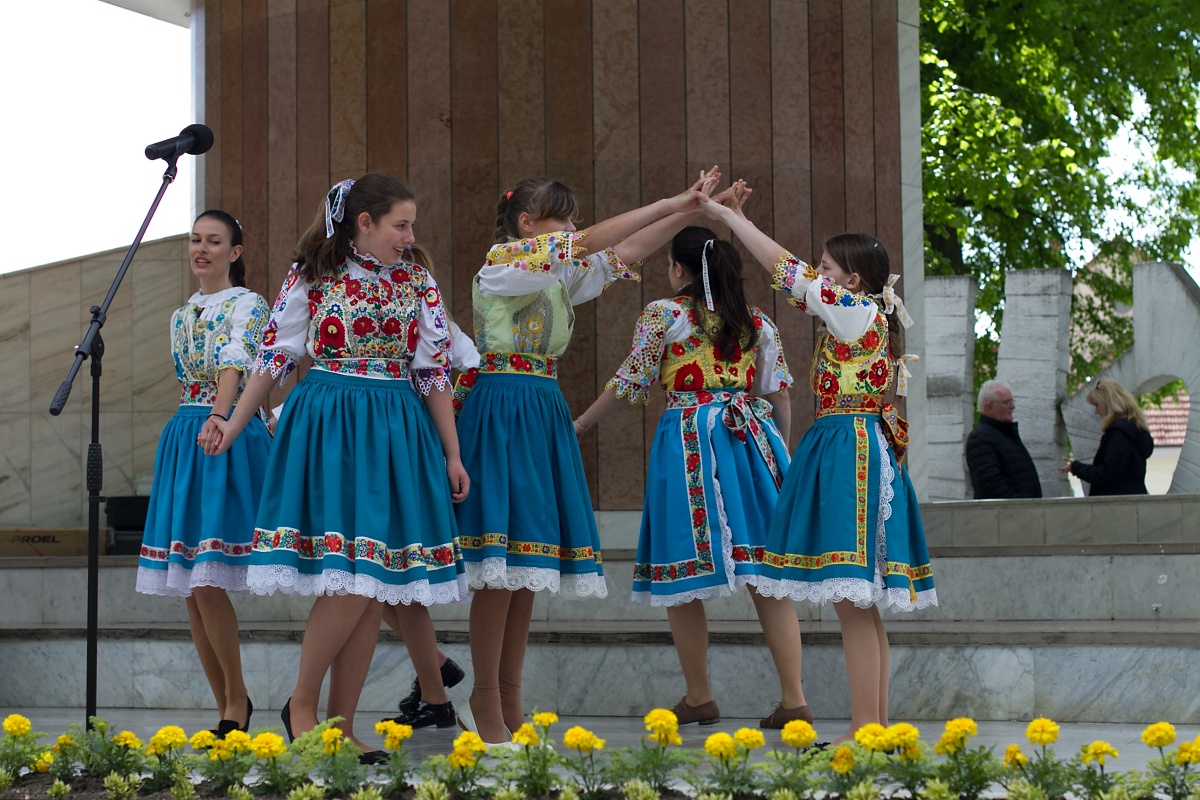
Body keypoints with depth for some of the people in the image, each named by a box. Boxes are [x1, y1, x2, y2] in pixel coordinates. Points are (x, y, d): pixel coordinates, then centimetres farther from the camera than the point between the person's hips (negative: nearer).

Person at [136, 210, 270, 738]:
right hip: (183, 441, 7)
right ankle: (228, 709, 10)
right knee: (192, 593, 3)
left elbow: (234, 365, -22)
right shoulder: (182, 315, 18)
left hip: (230, 439, -7)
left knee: (208, 582, -15)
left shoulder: (248, 306, -4)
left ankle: (237, 700, -2)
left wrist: (219, 418, -38)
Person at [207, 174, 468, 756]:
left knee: (372, 578, -3)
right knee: (350, 574, -15)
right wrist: (235, 423, 5)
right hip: (328, 427, -3)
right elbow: (275, 355, 7)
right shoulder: (311, 275, 2)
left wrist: (452, 455, 6)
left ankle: (340, 724, 1)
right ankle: (301, 703, 0)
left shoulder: (418, 284, 11)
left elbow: (434, 373, 10)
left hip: (395, 432, 4)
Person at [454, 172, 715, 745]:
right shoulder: (504, 263, -8)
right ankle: (485, 704, -5)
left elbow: (627, 253, 16)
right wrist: (671, 203, -13)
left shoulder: (560, 274, 16)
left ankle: (509, 702, 10)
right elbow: (591, 242, -16)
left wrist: (688, 213, 4)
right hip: (501, 411, -8)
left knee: (529, 569, 6)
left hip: (544, 413, 9)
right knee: (502, 566, -10)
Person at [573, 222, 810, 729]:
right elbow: (778, 396, 13)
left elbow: (630, 384, 2)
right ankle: (794, 701, -3)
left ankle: (699, 698, 11)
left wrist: (578, 425, 13)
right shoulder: (757, 322, 12)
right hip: (751, 439, 4)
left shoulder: (663, 315, 0)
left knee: (682, 575, 6)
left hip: (689, 440, -4)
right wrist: (780, 453, 26)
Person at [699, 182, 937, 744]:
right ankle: (877, 724, 12)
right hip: (865, 449, 10)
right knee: (861, 603, 10)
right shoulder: (864, 315, 15)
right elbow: (793, 277, 22)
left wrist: (726, 214, 0)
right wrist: (735, 221, 18)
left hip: (850, 449, -10)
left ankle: (865, 731, -11)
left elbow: (784, 268, -9)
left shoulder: (857, 312, -9)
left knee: (852, 600, -10)